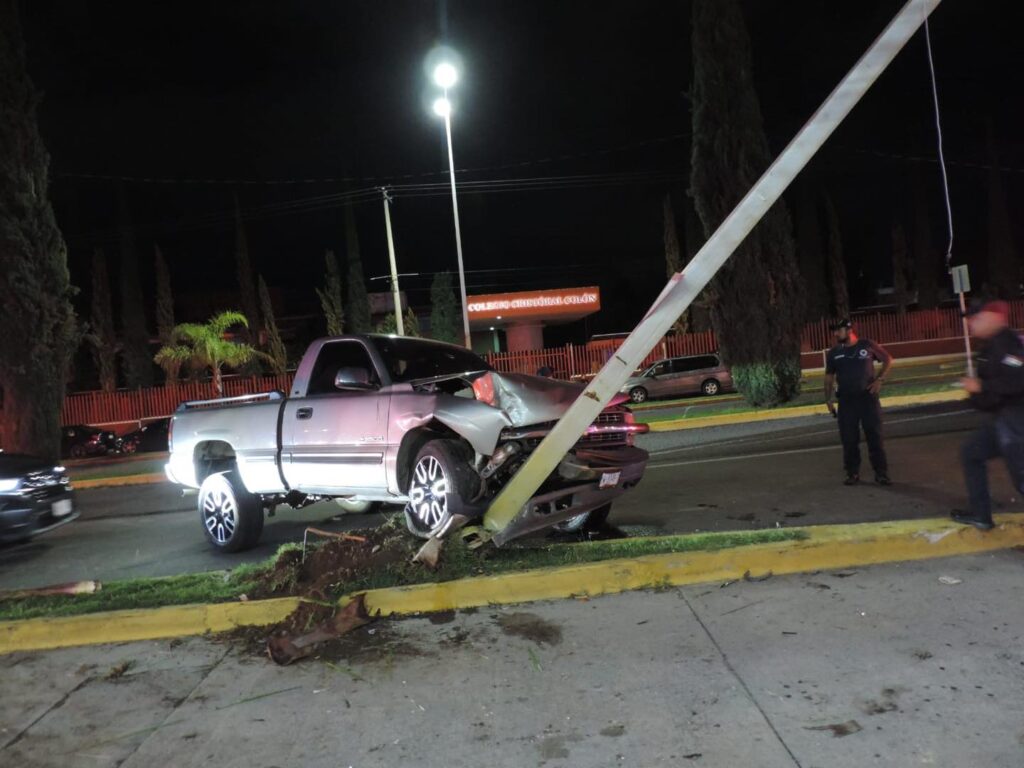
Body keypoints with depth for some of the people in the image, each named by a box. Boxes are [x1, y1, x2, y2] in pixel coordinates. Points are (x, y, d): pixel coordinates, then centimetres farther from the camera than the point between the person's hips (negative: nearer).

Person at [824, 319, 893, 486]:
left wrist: (879, 379, -2)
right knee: (849, 439, 3)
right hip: (846, 401, 2)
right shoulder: (833, 353, 5)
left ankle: (881, 473, 8)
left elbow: (888, 359, 9)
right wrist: (828, 398, 4)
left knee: (875, 437, 1)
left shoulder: (867, 346, -2)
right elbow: (829, 377, 10)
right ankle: (853, 473, 14)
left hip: (868, 397, -2)